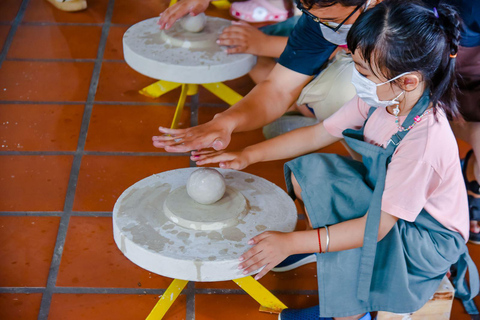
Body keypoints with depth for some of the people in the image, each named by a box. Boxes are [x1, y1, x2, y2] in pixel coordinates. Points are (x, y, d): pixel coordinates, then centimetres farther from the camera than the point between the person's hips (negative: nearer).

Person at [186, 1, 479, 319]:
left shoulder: (425, 140, -35)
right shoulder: (380, 99, -12)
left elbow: (377, 226, -33)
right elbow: (318, 135, 0)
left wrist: (291, 243, -33)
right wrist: (248, 155, -5)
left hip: (428, 237, -8)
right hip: (381, 201, 8)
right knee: (305, 170, -7)